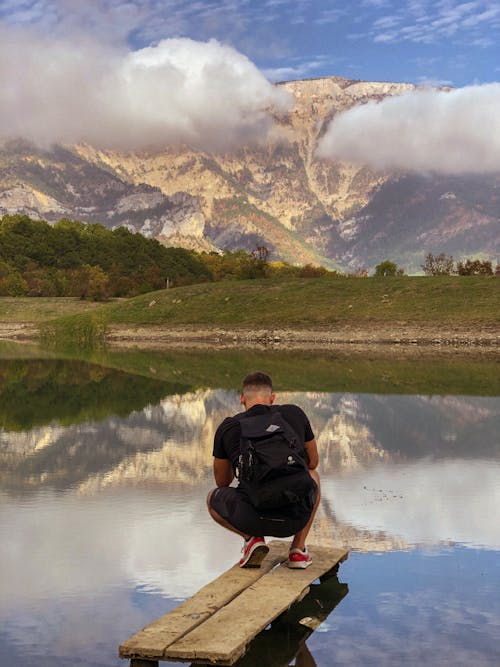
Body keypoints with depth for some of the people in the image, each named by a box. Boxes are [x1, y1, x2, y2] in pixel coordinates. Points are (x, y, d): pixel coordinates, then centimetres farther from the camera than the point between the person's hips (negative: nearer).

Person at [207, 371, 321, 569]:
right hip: (296, 518, 1)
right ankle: (298, 549, 20)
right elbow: (312, 463, 28)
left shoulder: (228, 427, 9)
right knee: (313, 476, 36)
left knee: (214, 497, 33)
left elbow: (222, 481, 24)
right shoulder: (294, 414, 12)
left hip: (252, 519, -1)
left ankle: (252, 538, 6)